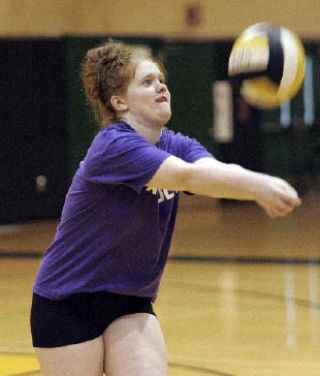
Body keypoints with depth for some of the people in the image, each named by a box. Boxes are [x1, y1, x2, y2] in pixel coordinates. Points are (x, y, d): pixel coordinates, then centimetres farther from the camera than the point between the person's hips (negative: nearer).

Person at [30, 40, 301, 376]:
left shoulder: (175, 145, 2)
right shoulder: (113, 146, -21)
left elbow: (214, 170, -20)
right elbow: (187, 176, -36)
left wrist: (262, 187, -42)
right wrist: (256, 185, -49)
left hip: (130, 305, 6)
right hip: (67, 306, -6)